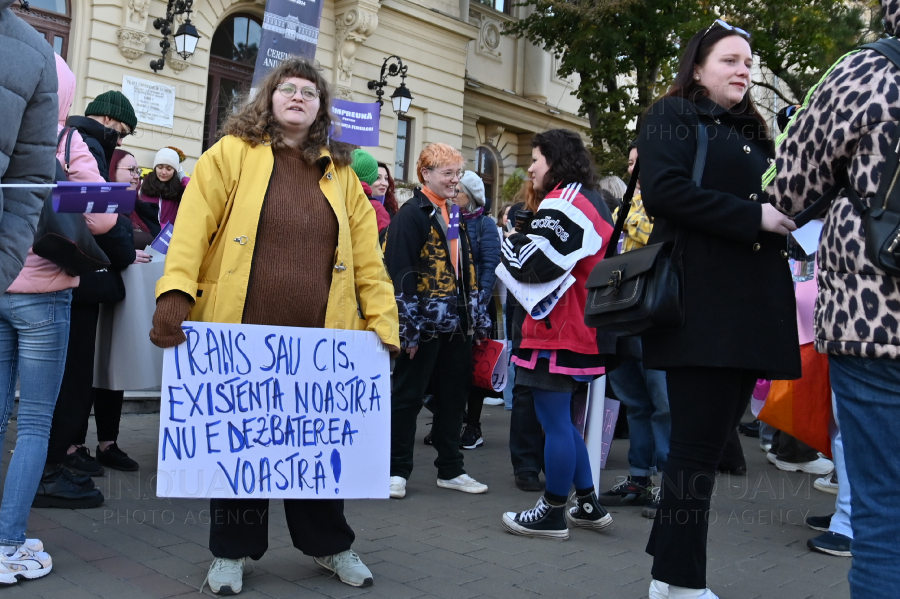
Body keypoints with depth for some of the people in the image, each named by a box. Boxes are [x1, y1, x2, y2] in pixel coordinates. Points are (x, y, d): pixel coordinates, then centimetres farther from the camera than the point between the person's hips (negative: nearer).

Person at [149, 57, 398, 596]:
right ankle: (233, 550, 27)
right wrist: (176, 291, -20)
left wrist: (383, 323, 3)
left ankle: (330, 543, 31)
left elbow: (368, 254, 9)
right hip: (240, 331, -2)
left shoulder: (340, 172, 13)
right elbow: (194, 224, -6)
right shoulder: (232, 154, 5)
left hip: (318, 338, 2)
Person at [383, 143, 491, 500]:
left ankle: (450, 470, 25)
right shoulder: (411, 215, -9)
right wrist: (410, 328, -19)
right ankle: (397, 471, 13)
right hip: (426, 323, -8)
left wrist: (477, 318, 16)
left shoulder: (455, 216, 16)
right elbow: (402, 274, -15)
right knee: (408, 396, 2)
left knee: (453, 397, 13)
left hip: (456, 322, 8)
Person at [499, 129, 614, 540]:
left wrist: (511, 242, -1)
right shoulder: (593, 202, 19)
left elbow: (534, 263, -22)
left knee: (554, 420, -1)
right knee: (560, 418, 18)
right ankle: (588, 505, 24)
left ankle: (552, 513, 10)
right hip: (581, 331, 10)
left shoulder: (563, 202, -14)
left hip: (558, 333, -10)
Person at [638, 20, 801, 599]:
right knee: (700, 443, -6)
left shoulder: (752, 132, 25)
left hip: (753, 306, 8)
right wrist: (754, 216, -14)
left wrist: (785, 214, 6)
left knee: (709, 440, 9)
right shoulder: (673, 116, 3)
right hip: (700, 304, -8)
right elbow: (664, 189, -14)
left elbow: (776, 201, 29)